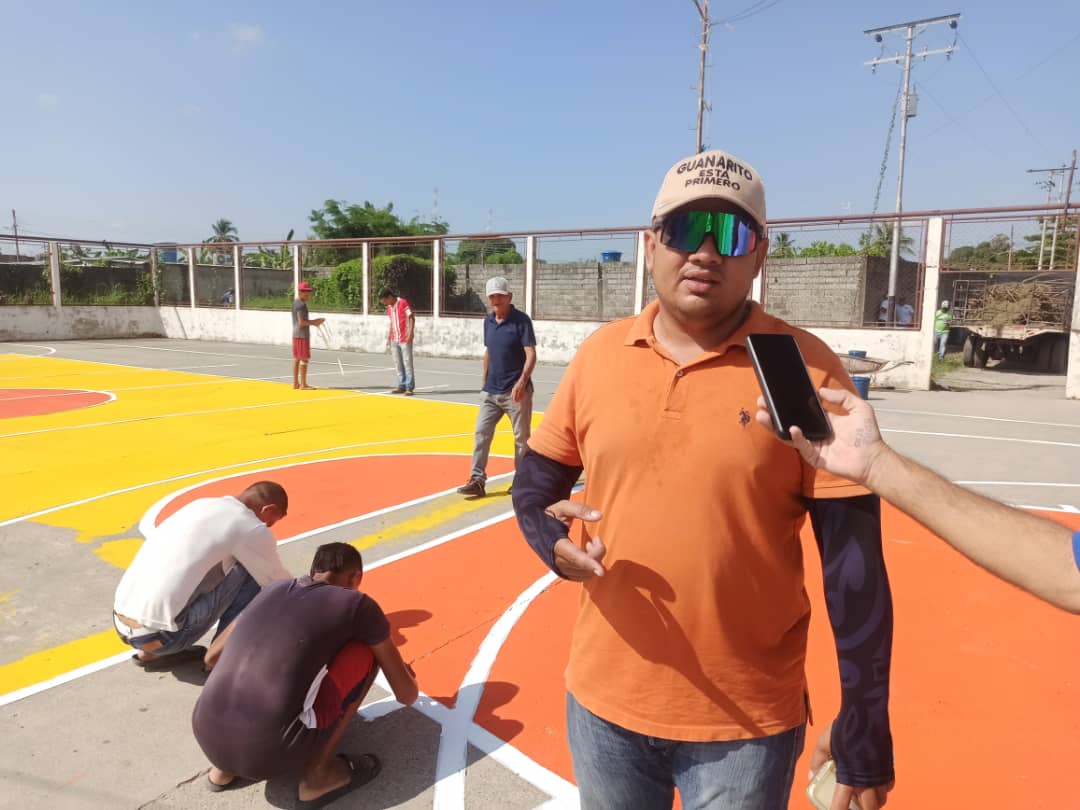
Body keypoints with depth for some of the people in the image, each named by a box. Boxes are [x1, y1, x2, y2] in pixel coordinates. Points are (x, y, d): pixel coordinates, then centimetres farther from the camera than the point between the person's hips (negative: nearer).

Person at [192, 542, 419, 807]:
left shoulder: (273, 590, 18)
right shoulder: (358, 604, 4)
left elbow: (213, 654, 35)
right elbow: (407, 695, 13)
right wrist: (404, 672, 38)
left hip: (207, 739, 6)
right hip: (274, 751, -6)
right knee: (367, 650, 11)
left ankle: (226, 765, 19)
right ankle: (319, 774, 8)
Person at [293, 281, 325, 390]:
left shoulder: (295, 302, 14)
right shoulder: (301, 305, -16)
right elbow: (301, 322, -21)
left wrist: (313, 321, 11)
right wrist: (314, 322, -14)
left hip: (296, 334, 10)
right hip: (302, 335, -10)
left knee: (296, 358, 12)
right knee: (304, 359, -5)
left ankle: (295, 383, 17)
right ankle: (303, 384, -3)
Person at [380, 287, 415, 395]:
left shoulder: (403, 303, -9)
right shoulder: (389, 308, 13)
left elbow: (411, 318, -12)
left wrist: (411, 333, -20)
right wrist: (389, 338, 20)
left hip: (405, 340, -7)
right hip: (394, 340, 8)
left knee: (407, 363, -5)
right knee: (398, 363, 8)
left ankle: (409, 387, -2)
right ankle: (402, 386, 15)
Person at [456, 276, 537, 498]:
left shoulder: (521, 320, -10)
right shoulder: (488, 321, 9)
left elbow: (531, 355, -17)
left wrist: (522, 381, -31)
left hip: (516, 392, -6)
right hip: (491, 391, 6)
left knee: (522, 436, 4)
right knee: (481, 432, 1)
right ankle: (477, 480, 5)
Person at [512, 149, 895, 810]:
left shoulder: (807, 371, -12)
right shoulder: (598, 354, -3)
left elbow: (853, 561, -10)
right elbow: (536, 480, 7)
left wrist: (865, 728, -7)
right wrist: (552, 539, -14)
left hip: (747, 724, -2)